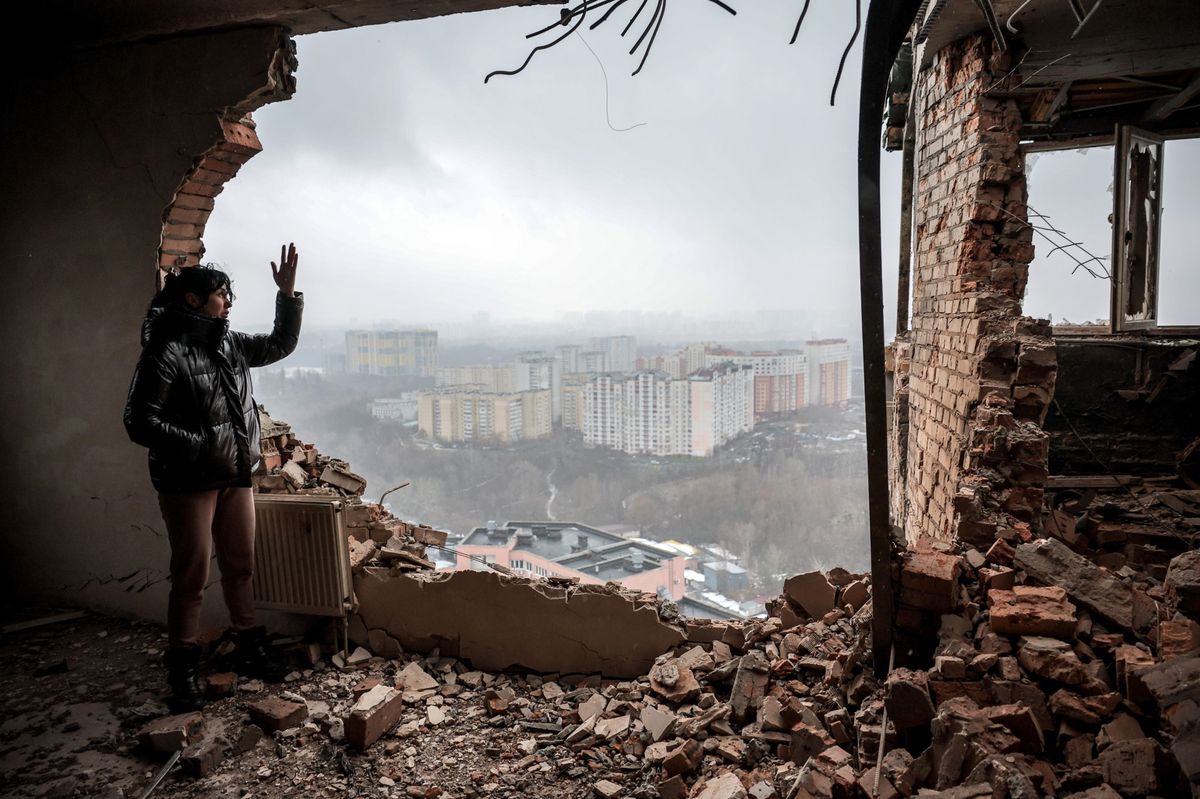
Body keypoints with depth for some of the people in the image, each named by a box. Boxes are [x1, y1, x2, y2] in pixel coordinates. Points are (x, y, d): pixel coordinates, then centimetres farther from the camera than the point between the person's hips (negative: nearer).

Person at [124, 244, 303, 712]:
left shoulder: (231, 345, 8)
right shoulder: (166, 352, -13)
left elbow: (281, 344, 20)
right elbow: (140, 422, -15)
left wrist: (288, 294, 8)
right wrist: (202, 446, -20)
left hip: (236, 478, 7)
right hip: (188, 483, -6)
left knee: (240, 568, 14)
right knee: (191, 578, 1)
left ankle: (250, 650, 27)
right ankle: (183, 673, 15)